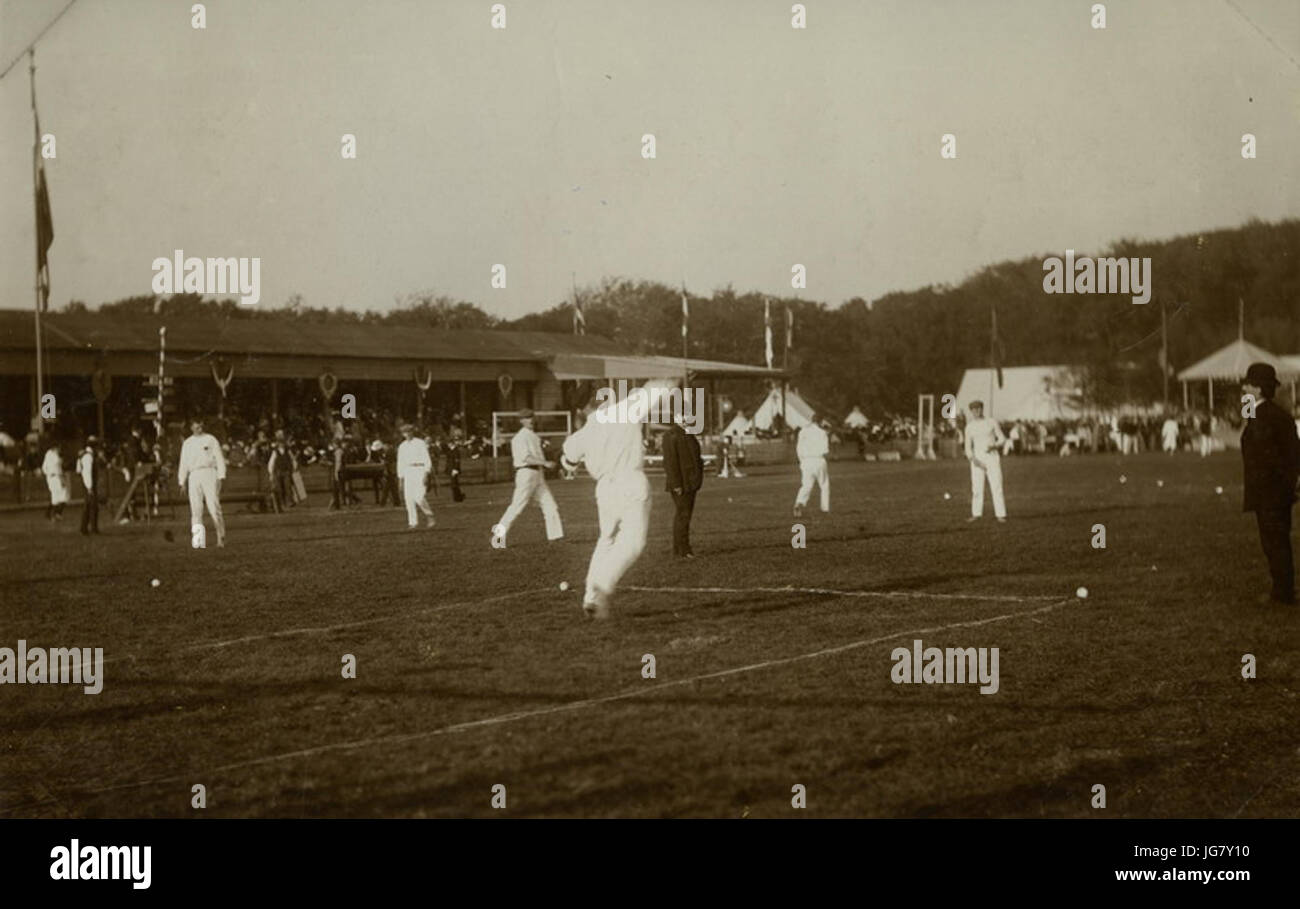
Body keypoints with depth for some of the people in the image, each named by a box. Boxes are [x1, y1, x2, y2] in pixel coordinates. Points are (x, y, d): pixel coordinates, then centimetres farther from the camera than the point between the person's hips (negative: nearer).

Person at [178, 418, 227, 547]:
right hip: (194, 475, 3)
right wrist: (182, 482, 12)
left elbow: (219, 458, 4)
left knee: (214, 506, -13)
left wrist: (220, 477, -6)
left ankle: (221, 538, -9)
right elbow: (183, 464, 21)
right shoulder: (187, 443, 18)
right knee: (195, 509, -6)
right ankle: (198, 540, -9)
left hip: (209, 473, -3)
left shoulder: (210, 439, 8)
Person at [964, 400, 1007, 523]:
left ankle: (1001, 515, -5)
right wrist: (973, 460, -14)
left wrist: (994, 446, -19)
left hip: (992, 457, -3)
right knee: (976, 487, 4)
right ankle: (976, 514, 16)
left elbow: (1002, 438, 1)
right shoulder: (969, 427, 4)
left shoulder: (992, 422, -2)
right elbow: (968, 447, 3)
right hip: (977, 458, 3)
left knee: (996, 486, -7)